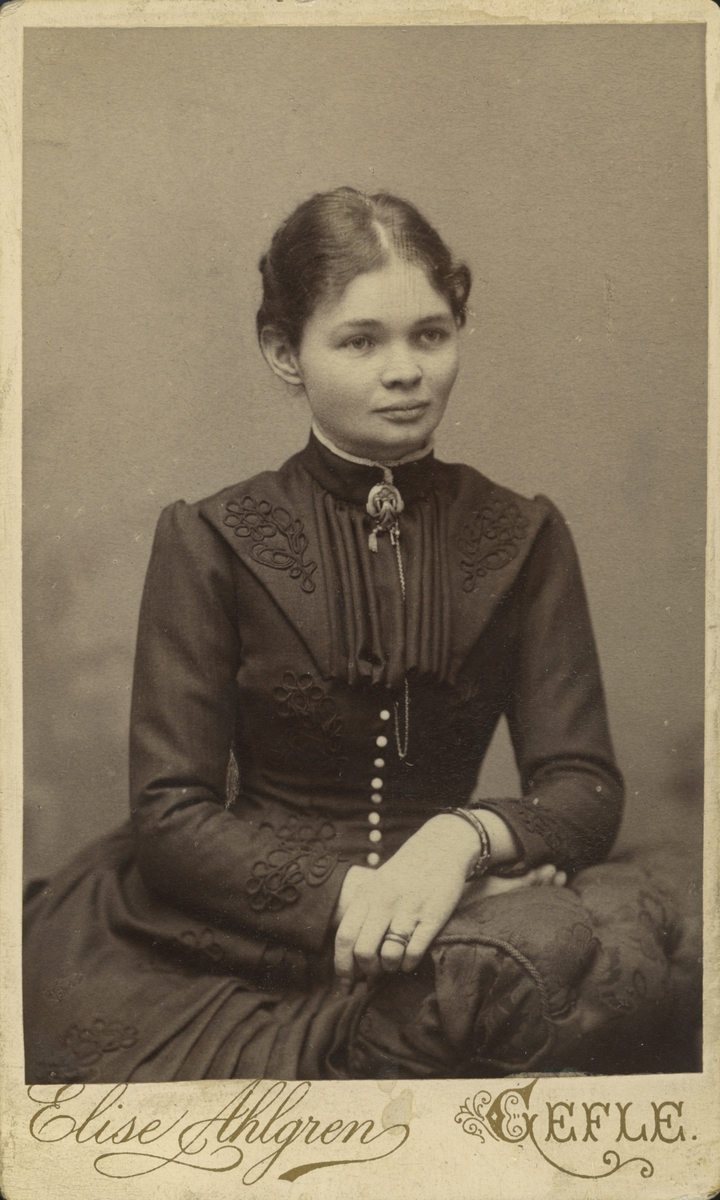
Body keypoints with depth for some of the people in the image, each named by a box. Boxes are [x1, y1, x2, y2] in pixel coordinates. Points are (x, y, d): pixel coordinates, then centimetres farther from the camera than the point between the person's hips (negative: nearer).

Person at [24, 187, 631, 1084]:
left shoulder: (523, 540, 5)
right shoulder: (210, 542, -1)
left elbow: (585, 789, -1)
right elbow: (170, 812, -6)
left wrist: (466, 838, -24)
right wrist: (345, 894, -22)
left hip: (449, 904, 2)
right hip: (236, 928, -1)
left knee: (550, 939, -32)